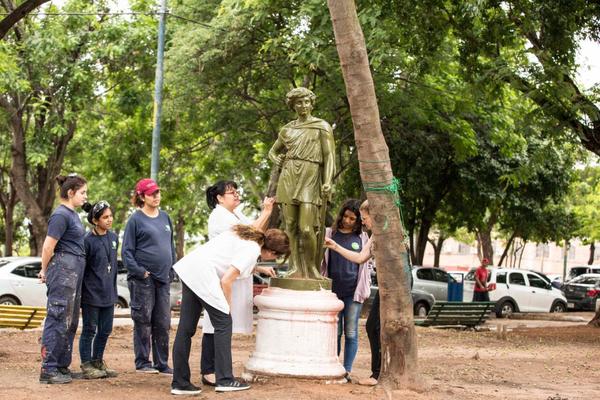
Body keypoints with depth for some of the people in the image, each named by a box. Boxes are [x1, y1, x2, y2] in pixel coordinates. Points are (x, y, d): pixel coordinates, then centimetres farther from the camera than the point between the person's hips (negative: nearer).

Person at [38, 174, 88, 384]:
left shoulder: (72, 214, 15)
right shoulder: (61, 215, -14)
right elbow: (48, 246, -16)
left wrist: (46, 270, 20)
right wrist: (45, 270, -3)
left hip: (74, 272, 10)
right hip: (63, 270, -10)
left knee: (70, 321, 12)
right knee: (58, 319, -8)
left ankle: (62, 366, 19)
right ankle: (48, 369, -6)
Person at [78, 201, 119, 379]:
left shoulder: (113, 237, 7)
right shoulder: (88, 240, -13)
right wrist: (79, 294, -11)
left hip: (108, 294, 6)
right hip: (91, 293, -6)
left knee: (105, 331, 12)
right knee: (89, 330, 2)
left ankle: (98, 362, 24)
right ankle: (86, 366, 10)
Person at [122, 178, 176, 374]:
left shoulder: (165, 217, 14)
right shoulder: (136, 219, -4)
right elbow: (127, 251, -6)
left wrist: (172, 270, 12)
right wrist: (139, 271, -15)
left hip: (163, 279, 6)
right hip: (143, 279, -6)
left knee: (163, 323, 7)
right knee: (143, 322, 0)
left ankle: (162, 363, 15)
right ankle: (142, 363, 8)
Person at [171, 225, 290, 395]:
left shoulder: (248, 234, 15)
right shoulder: (252, 251, -10)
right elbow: (226, 281, -13)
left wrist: (258, 268, 35)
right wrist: (227, 307, 2)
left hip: (188, 266, 9)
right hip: (203, 273, -9)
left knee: (186, 328, 8)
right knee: (223, 323, 1)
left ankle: (180, 383, 11)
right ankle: (225, 380, 4)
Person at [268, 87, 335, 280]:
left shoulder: (322, 127, 5)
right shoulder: (287, 129, 16)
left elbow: (329, 156, -2)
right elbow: (273, 151, 30)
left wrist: (327, 181, -15)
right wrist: (279, 162, 8)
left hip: (310, 179, -4)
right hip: (288, 179, 4)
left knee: (306, 228, -14)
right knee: (291, 226, -1)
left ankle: (312, 269, 0)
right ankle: (296, 269, 3)